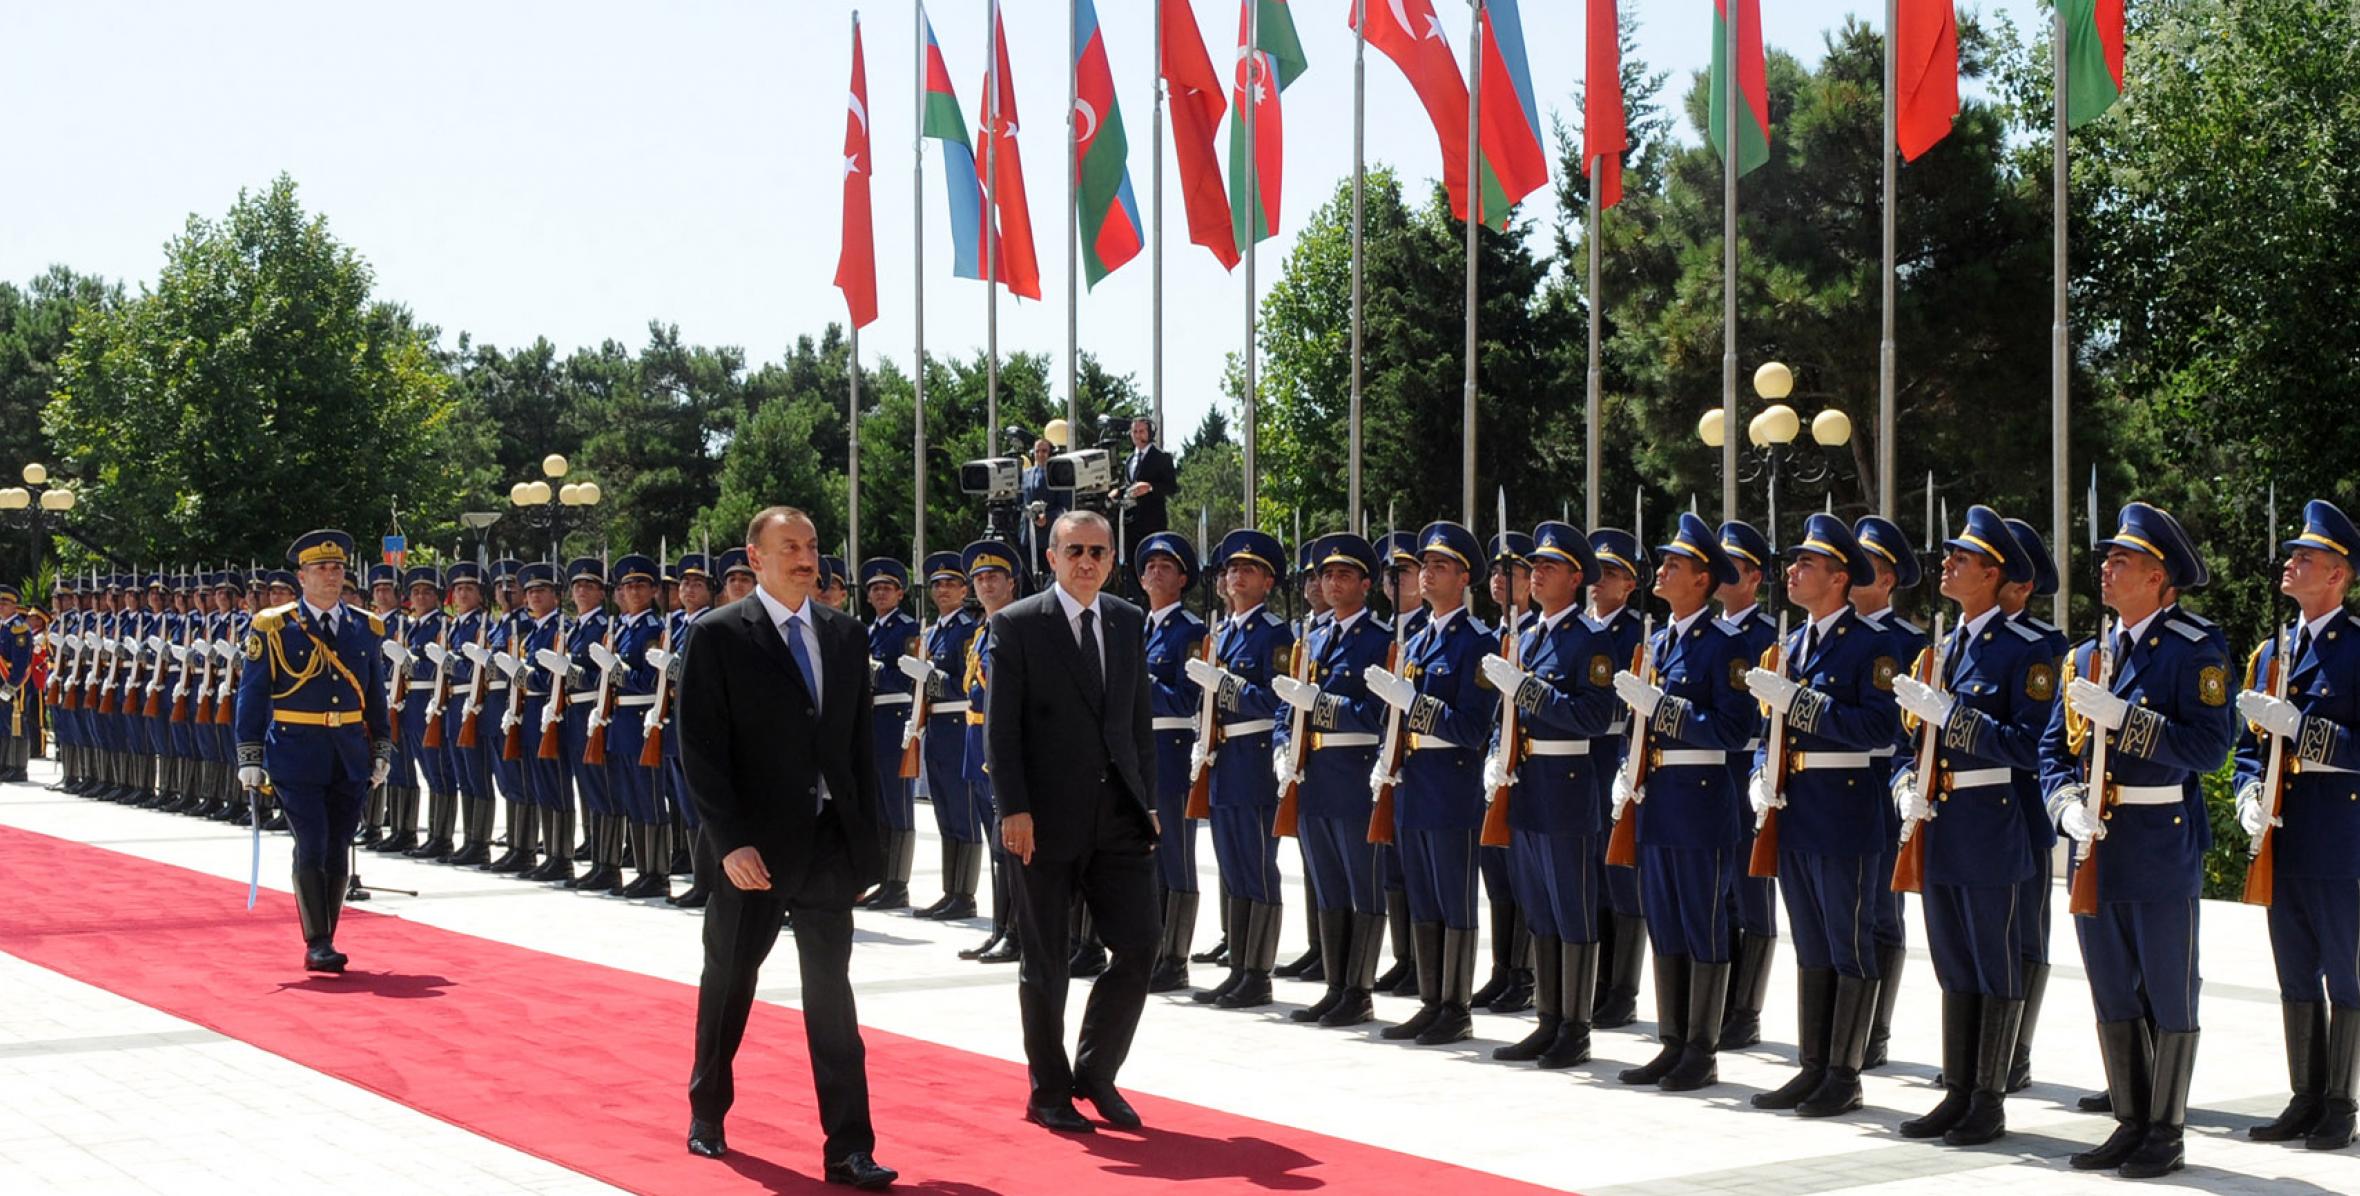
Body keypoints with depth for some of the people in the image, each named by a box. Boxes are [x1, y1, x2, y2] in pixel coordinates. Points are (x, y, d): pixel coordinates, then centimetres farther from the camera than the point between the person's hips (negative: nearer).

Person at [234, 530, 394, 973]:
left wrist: (382, 751, 12)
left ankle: (325, 942, 15)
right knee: (312, 846, -9)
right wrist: (250, 759, -5)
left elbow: (375, 695, 16)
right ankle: (317, 944, -4)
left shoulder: (365, 628, 9)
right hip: (297, 757, -4)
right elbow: (252, 696, 0)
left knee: (337, 850, 6)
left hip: (350, 757, 4)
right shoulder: (273, 628, -2)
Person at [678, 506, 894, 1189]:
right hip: (754, 846, -3)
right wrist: (731, 843, -16)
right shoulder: (719, 636, -7)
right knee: (730, 981, 13)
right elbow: (701, 749, -10)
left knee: (831, 993, 1)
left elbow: (859, 742, 10)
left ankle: (849, 1148, 1)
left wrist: (867, 845, 7)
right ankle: (707, 1113, 33)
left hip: (829, 843, 3)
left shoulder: (845, 634, 7)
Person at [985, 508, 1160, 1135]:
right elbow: (1001, 726, -7)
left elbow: (1139, 720, 14)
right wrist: (1013, 810, -14)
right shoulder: (1017, 625, -4)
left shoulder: (1129, 622, 10)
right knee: (1046, 963, 6)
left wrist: (1145, 799, 8)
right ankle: (1049, 1093, 18)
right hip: (1049, 820, -4)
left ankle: (1095, 1072, 18)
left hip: (1120, 818, 4)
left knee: (1138, 948, 0)